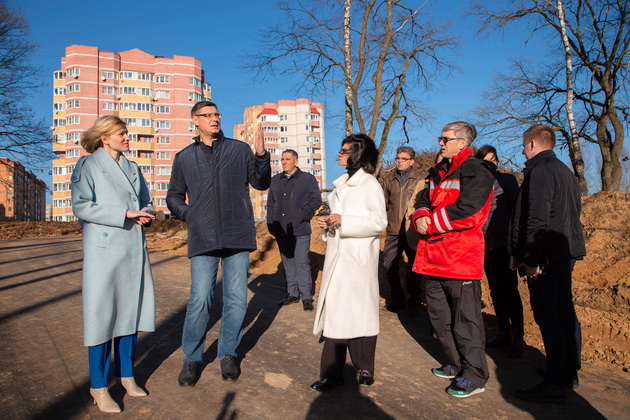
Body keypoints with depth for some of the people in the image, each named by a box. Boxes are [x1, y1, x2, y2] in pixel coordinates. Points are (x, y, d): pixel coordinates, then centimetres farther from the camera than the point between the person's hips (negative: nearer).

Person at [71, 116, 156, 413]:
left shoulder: (132, 169, 17)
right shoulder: (88, 166, -1)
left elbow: (145, 202, 22)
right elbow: (81, 206, -11)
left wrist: (145, 216, -2)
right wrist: (124, 214, -18)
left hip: (134, 249, 6)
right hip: (103, 250, -6)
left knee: (131, 311, 11)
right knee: (101, 315, -1)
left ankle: (126, 375, 26)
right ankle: (99, 387, 12)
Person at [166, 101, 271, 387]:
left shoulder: (240, 150, 10)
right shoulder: (185, 157, 13)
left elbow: (261, 183, 9)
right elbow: (173, 197, 20)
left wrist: (261, 156, -7)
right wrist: (188, 214, 1)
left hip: (237, 235, 1)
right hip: (203, 238, 0)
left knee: (236, 299, 4)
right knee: (200, 299, -5)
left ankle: (228, 354, 23)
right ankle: (191, 358, 15)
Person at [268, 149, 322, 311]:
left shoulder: (308, 179, 4)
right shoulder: (275, 180, 17)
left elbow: (316, 200, -2)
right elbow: (270, 204, 19)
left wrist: (303, 216, -11)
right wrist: (271, 224, 10)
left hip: (300, 230, -5)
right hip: (281, 230, 5)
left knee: (302, 262, -6)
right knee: (287, 262, 10)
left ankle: (306, 297, 1)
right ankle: (292, 294, 20)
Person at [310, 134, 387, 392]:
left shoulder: (370, 184, -6)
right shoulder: (342, 184, 18)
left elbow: (379, 222, -13)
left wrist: (344, 222, -20)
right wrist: (328, 224, 8)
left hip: (358, 257, -7)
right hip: (337, 254, 7)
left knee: (360, 311, 2)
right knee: (334, 310, 5)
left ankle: (365, 368, 19)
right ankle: (332, 372, 13)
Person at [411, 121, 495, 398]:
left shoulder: (477, 173, -10)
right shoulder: (438, 172, 17)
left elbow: (465, 212, -22)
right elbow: (426, 201, 19)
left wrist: (430, 223, -12)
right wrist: (421, 217, -5)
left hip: (461, 256, -9)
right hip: (434, 254, 9)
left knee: (465, 318, -1)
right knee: (439, 314, 17)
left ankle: (474, 377, 14)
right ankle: (456, 365, 33)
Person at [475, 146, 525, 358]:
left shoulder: (507, 179, 1)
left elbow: (517, 209, -2)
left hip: (503, 242, -5)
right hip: (485, 243, 5)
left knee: (510, 289, -5)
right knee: (495, 290, 10)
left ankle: (518, 338, 4)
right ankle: (503, 332, 21)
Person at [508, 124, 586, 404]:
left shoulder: (540, 170, -12)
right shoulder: (566, 172, 19)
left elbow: (537, 217, -21)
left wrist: (530, 257, -21)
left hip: (547, 254, -10)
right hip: (567, 252, 10)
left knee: (546, 315, -8)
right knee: (564, 311, 17)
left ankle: (554, 385, -5)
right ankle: (570, 372, 29)